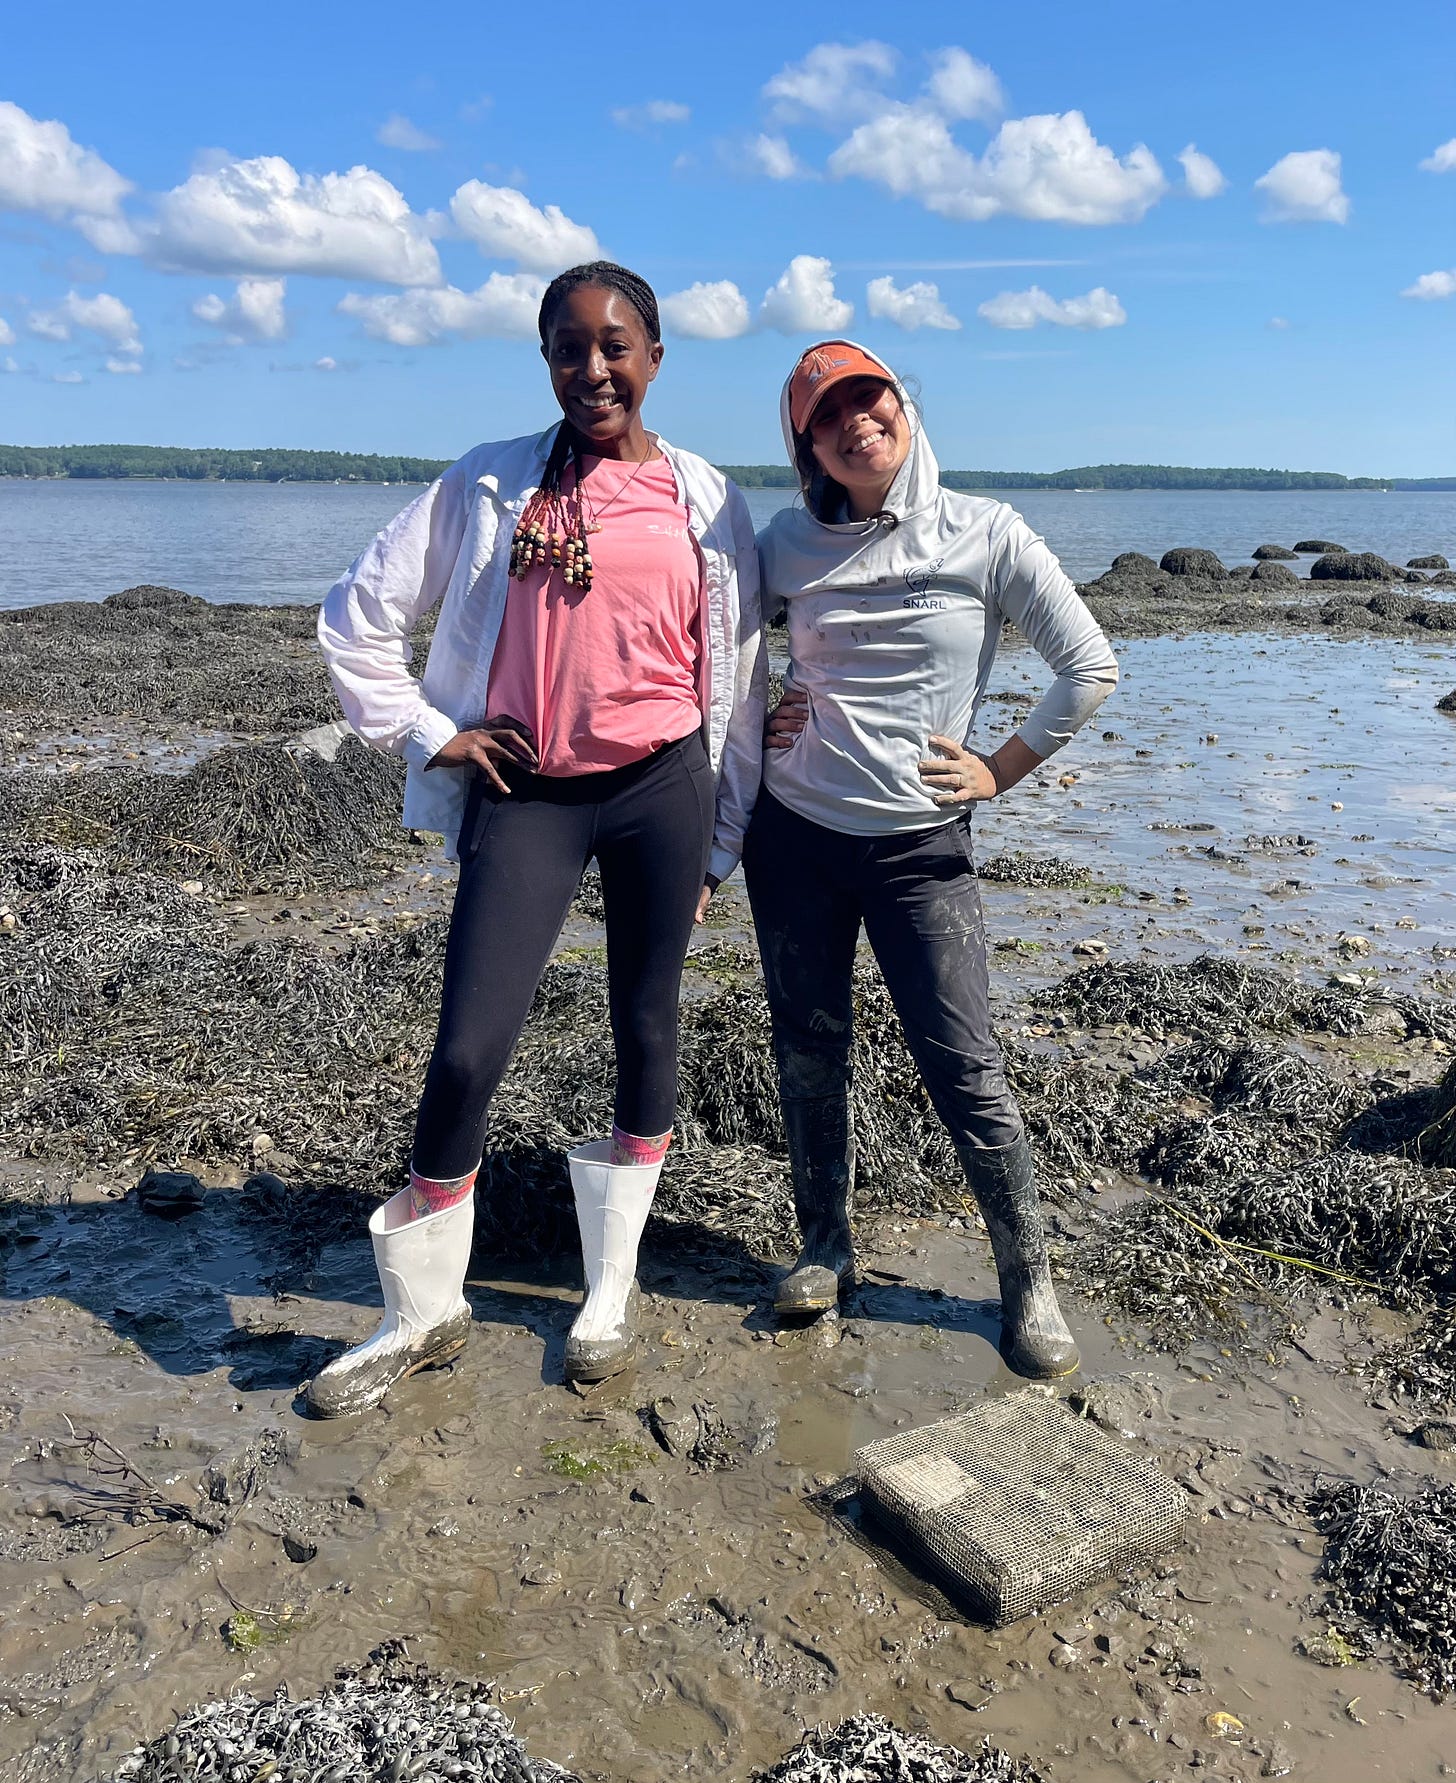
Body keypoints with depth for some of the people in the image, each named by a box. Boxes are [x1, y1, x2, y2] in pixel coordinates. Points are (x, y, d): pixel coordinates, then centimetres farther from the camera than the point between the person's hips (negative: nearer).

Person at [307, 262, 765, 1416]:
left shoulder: (706, 499, 8)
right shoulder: (488, 484, 6)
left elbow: (739, 676, 10)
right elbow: (359, 616, 9)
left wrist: (724, 838, 9)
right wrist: (430, 733, 1)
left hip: (662, 788, 1)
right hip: (526, 796, -1)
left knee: (647, 1033, 8)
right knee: (466, 1052, -5)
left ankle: (613, 1291, 29)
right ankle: (424, 1314, 17)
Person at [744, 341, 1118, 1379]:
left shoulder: (985, 535, -5)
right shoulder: (791, 545, 2)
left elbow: (1090, 668, -1)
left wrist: (1001, 771, -3)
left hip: (920, 842, -3)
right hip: (792, 832, 3)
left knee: (965, 1069, -2)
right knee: (809, 1053, 10)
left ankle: (1029, 1280, 16)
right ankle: (826, 1248, 29)